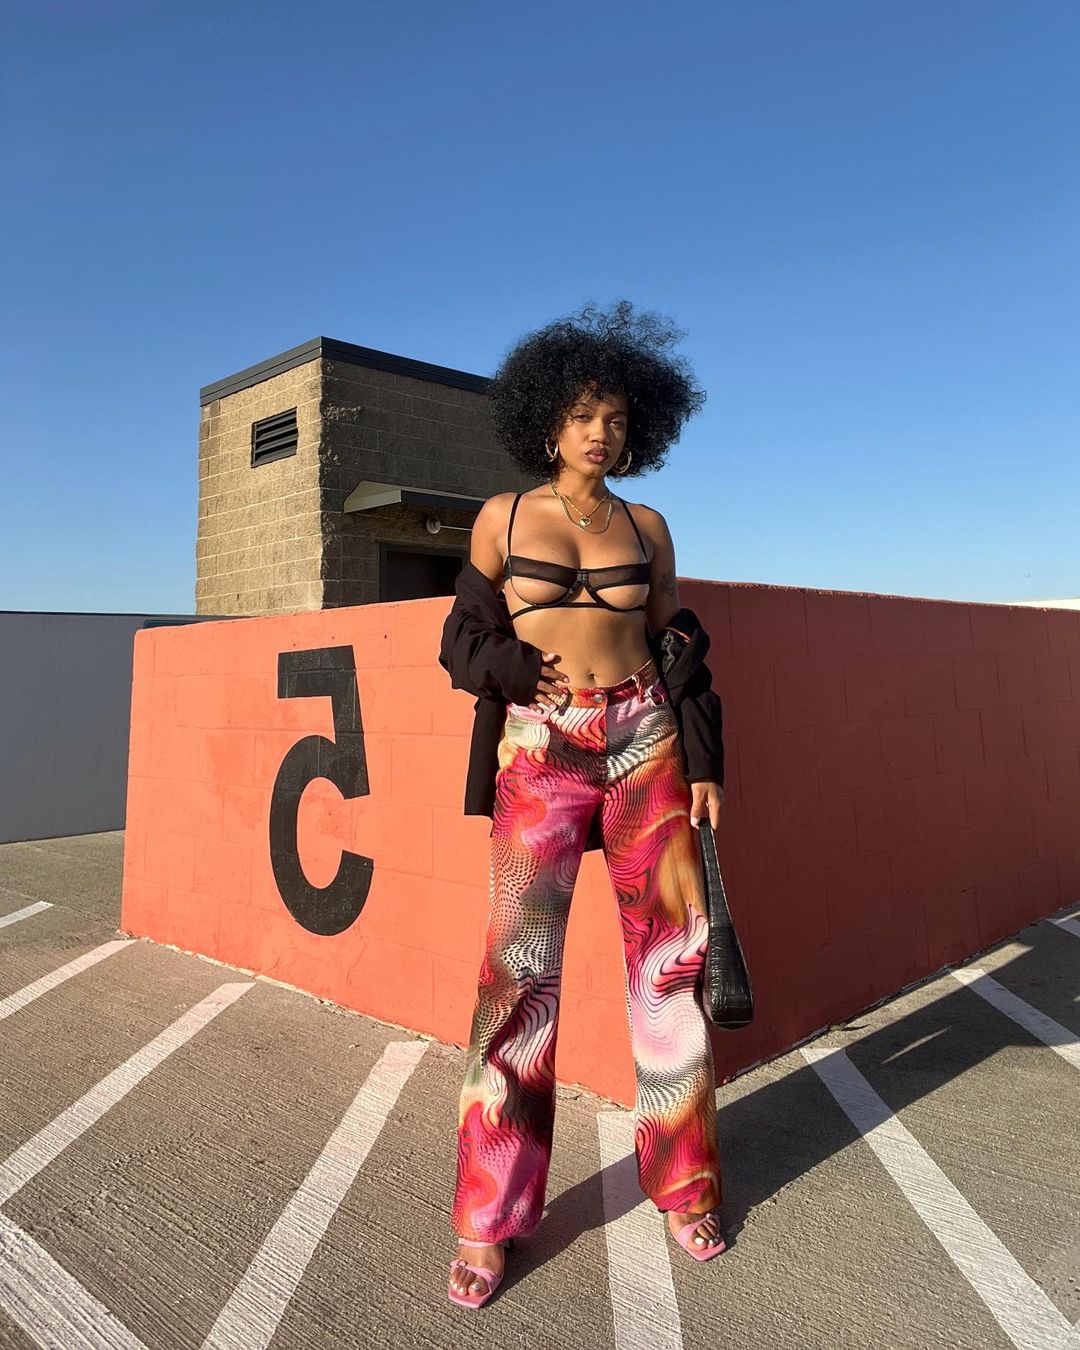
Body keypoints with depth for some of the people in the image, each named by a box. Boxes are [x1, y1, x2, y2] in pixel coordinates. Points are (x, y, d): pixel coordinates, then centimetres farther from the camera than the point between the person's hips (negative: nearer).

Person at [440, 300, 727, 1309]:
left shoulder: (647, 527, 11)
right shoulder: (503, 517, 5)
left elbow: (677, 647, 12)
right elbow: (463, 643, 6)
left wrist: (704, 761, 7)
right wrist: (524, 669, -12)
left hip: (645, 742, 3)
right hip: (540, 752, -2)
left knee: (669, 950, 3)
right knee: (520, 965, -5)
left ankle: (684, 1184, 24)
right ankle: (488, 1222, 11)